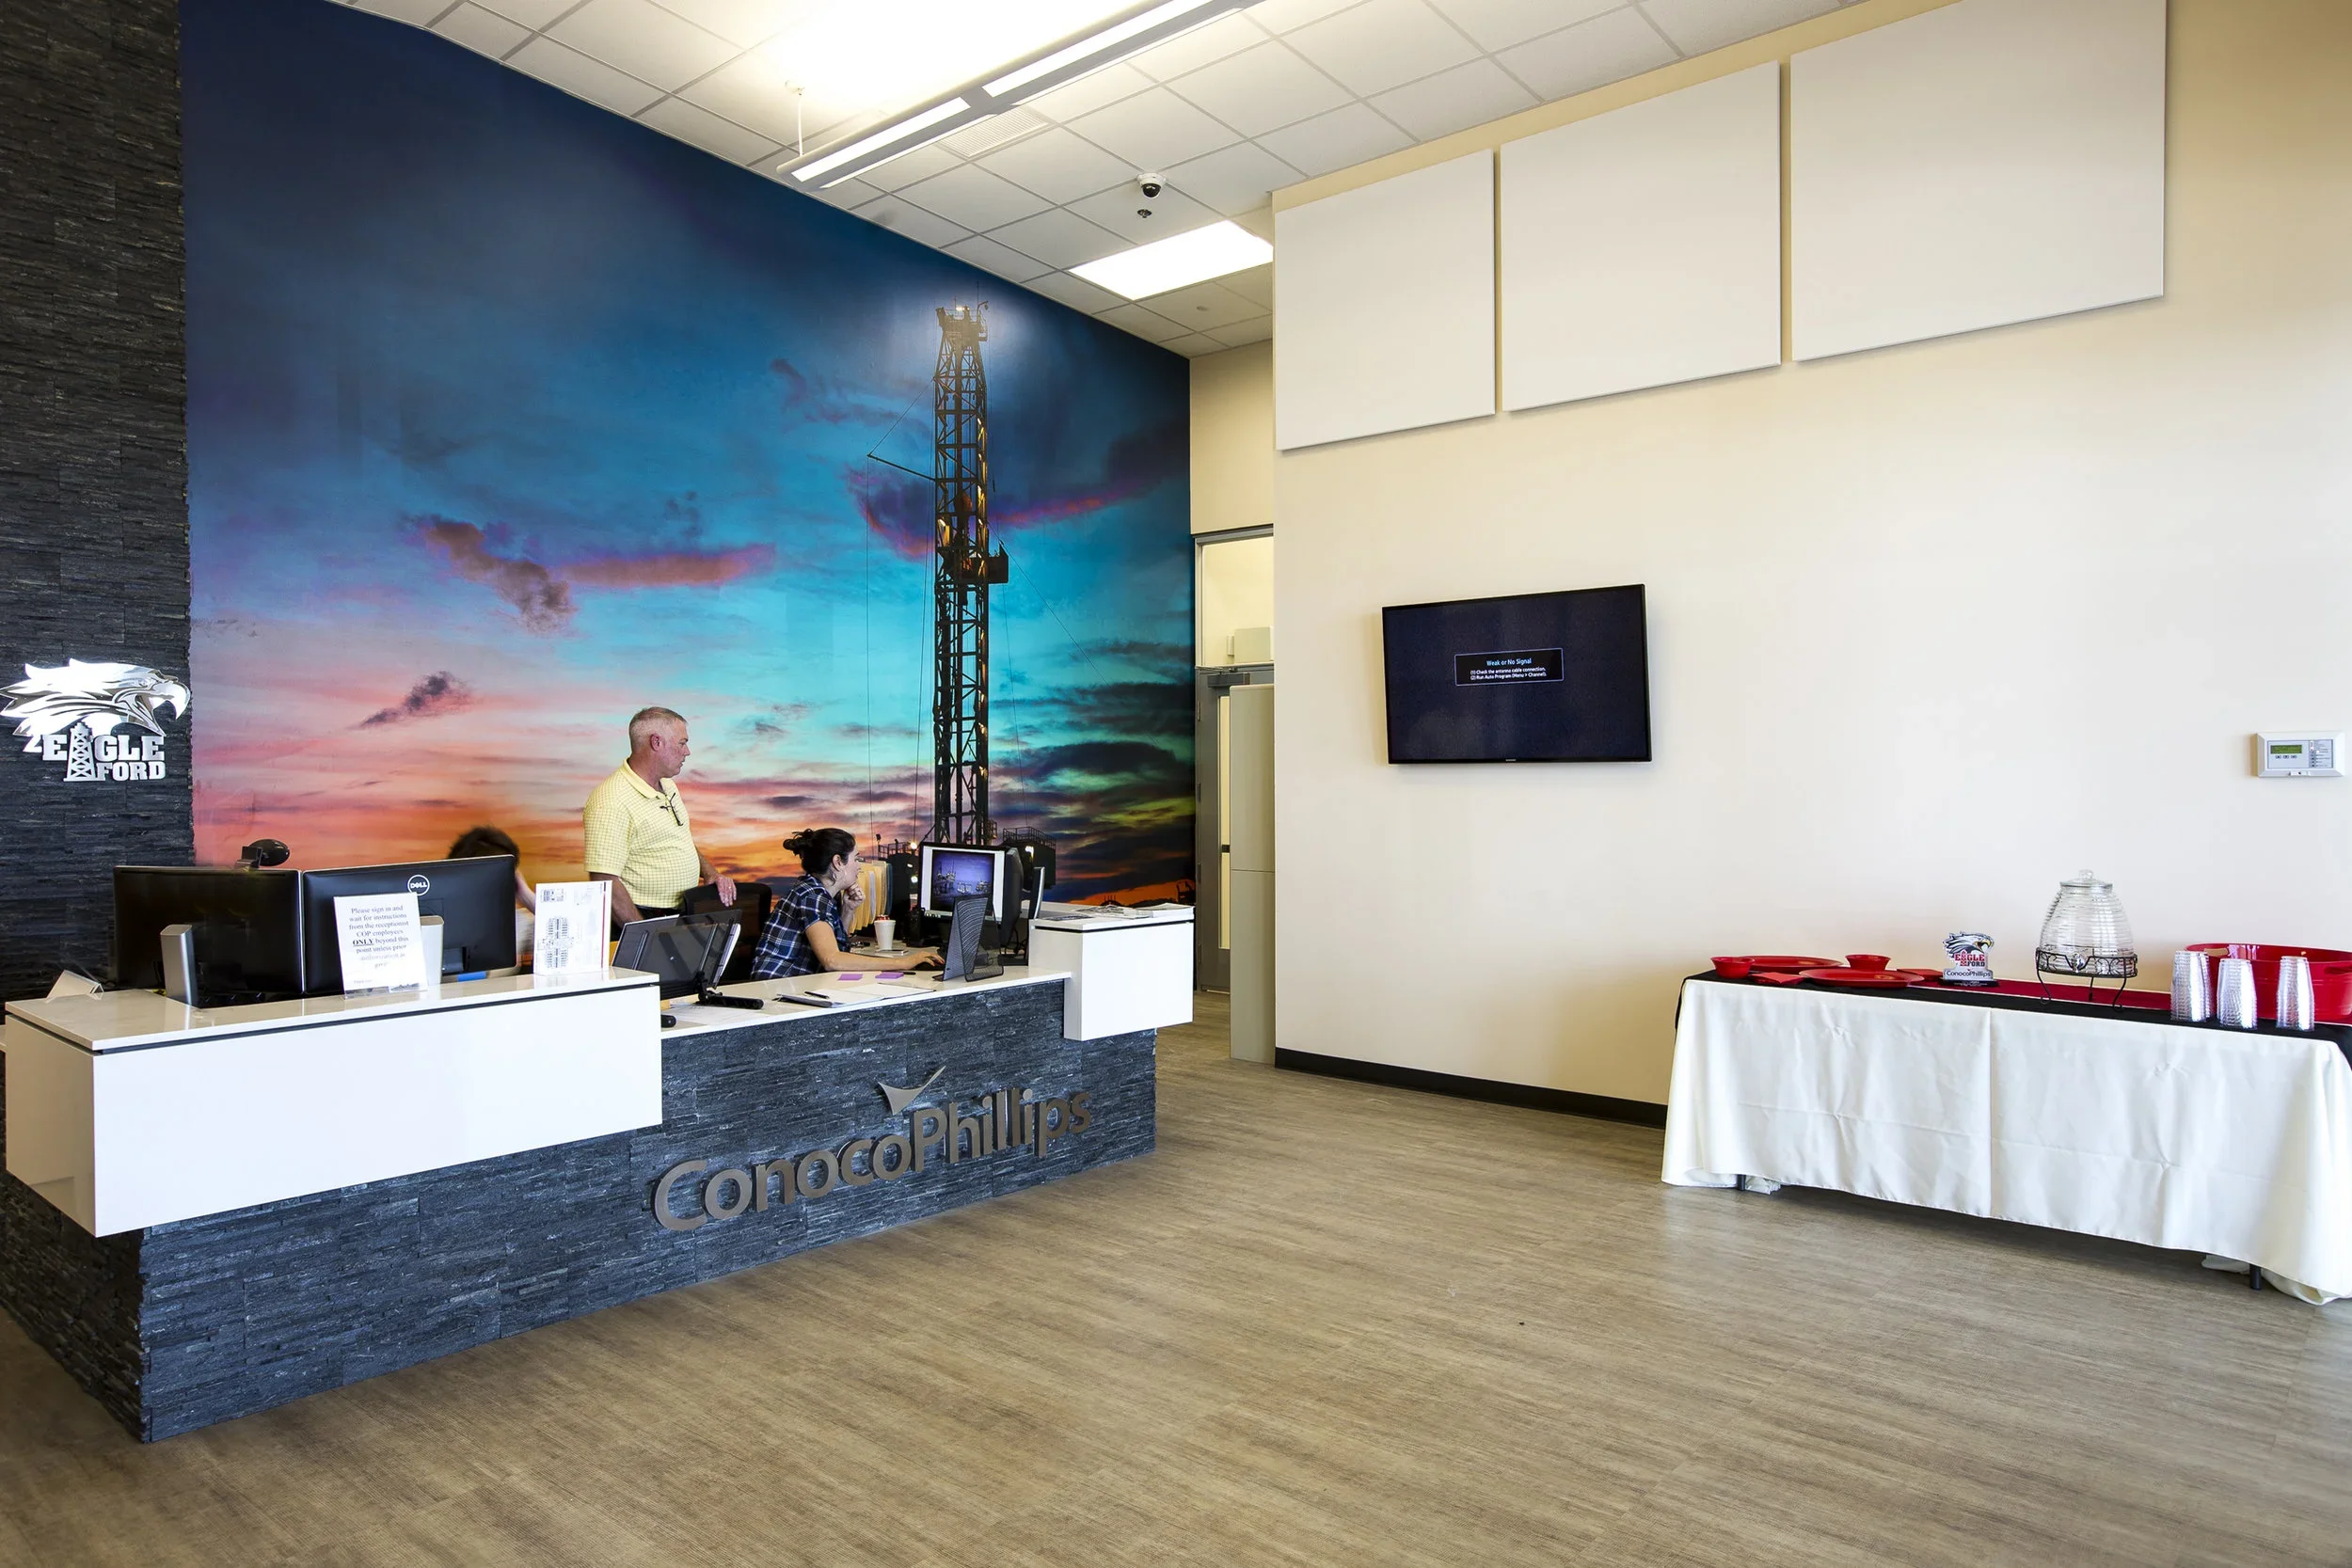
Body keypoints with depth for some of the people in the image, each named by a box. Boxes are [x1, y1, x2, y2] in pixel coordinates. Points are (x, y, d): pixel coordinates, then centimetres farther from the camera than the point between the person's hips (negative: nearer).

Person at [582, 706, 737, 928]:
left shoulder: (668, 787, 15)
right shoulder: (611, 803, -14)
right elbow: (605, 882, -18)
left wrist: (710, 874, 10)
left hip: (685, 915, 7)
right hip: (645, 919, -7)